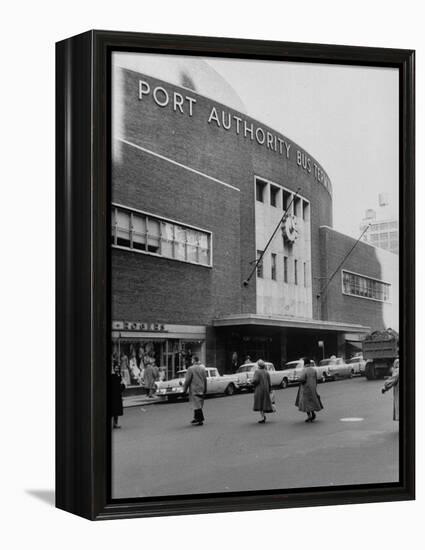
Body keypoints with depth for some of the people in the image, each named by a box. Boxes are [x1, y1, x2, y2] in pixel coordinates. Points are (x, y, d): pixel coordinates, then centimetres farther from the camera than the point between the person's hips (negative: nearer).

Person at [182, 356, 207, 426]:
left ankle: (200, 420, -8)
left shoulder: (191, 369, -13)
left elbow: (187, 380, -12)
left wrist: (184, 389, -6)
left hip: (194, 389, -7)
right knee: (199, 405, 16)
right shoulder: (203, 368, 6)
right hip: (201, 389, 7)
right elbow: (205, 379, 12)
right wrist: (205, 389, 19)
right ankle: (196, 418, 26)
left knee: (197, 405, -5)